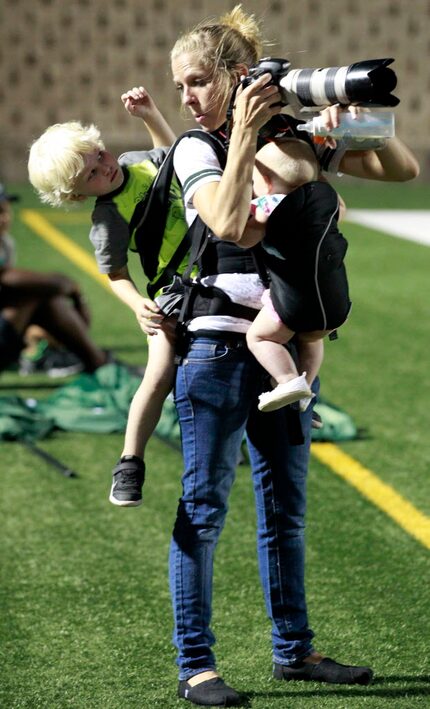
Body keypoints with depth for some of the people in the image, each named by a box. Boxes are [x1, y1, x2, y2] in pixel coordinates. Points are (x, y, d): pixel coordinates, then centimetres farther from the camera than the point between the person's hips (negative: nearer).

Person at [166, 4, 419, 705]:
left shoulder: (297, 137, 7)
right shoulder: (197, 148, -3)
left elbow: (404, 169, 7)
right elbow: (230, 223, -22)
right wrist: (244, 134, -20)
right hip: (218, 344, -4)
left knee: (286, 503, 12)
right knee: (204, 506, -2)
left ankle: (293, 650, 23)